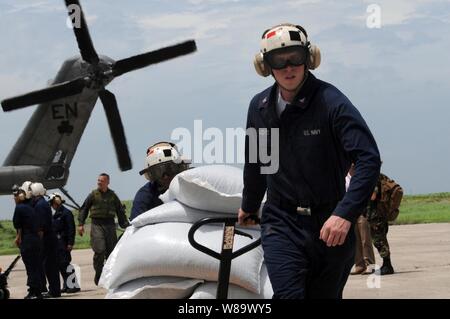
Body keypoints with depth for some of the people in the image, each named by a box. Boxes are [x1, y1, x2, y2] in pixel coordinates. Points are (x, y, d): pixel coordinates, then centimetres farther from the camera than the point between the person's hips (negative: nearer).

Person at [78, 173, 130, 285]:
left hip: (110, 224, 3)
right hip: (97, 224, -3)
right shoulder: (93, 195, 5)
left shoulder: (112, 195, 10)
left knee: (111, 251, 1)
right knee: (99, 251, -13)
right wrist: (81, 224, -1)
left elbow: (120, 211, 15)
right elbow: (84, 209, 8)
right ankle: (98, 275, -1)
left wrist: (126, 225, 9)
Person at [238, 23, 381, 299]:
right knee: (288, 294, -16)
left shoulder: (331, 102, -12)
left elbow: (369, 158, -19)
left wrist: (346, 213, -30)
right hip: (281, 223, 2)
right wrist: (249, 207, 35)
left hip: (330, 226, -2)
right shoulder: (260, 107, 3)